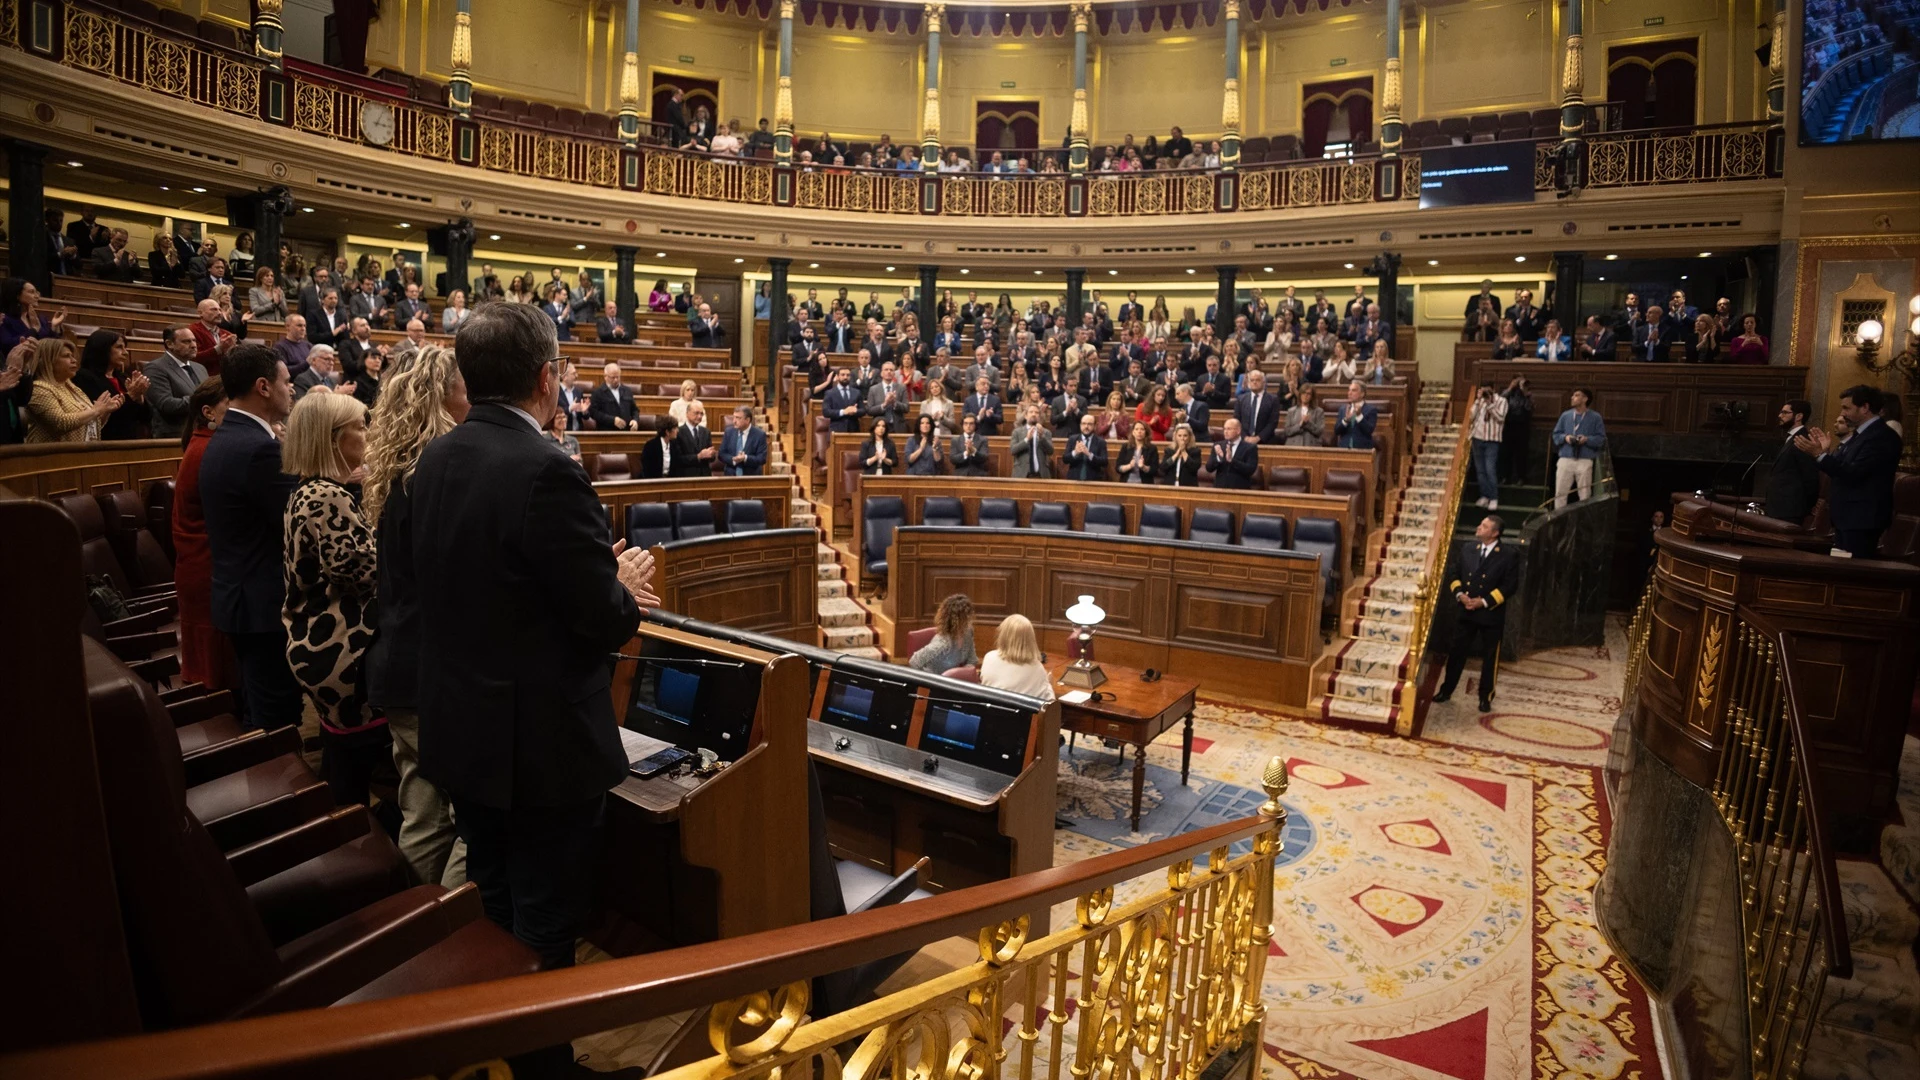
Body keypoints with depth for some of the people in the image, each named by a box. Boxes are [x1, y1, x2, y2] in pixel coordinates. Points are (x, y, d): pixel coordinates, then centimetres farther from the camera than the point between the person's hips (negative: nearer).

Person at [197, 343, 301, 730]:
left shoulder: (223, 438, 11)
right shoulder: (259, 447, -21)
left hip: (240, 593, 10)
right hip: (266, 601, -10)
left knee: (258, 712, 21)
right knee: (278, 723, 0)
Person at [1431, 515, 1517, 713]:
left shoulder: (1508, 555, -8)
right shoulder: (1467, 548, 4)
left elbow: (1508, 586, -10)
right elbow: (1453, 575, 7)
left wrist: (1484, 601, -17)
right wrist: (1460, 594, -10)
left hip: (1492, 614, -3)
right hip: (1466, 611, 3)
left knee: (1490, 657, 8)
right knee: (1456, 652, 9)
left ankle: (1486, 697, 21)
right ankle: (1446, 691, 21)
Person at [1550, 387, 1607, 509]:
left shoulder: (1595, 417, 3)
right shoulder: (1565, 415, 10)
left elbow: (1601, 438, 1)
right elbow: (1555, 435, 12)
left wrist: (1587, 439, -15)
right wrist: (1565, 437, -8)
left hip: (1585, 461, -2)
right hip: (1565, 459, 2)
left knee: (1585, 495, 1)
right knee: (1560, 492, 1)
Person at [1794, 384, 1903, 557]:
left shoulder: (1883, 436, -15)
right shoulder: (1861, 434, 15)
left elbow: (1853, 473, -24)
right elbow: (1842, 469, 16)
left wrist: (1820, 454, -23)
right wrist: (1827, 451, 6)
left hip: (1861, 519, -9)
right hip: (1846, 517, 10)